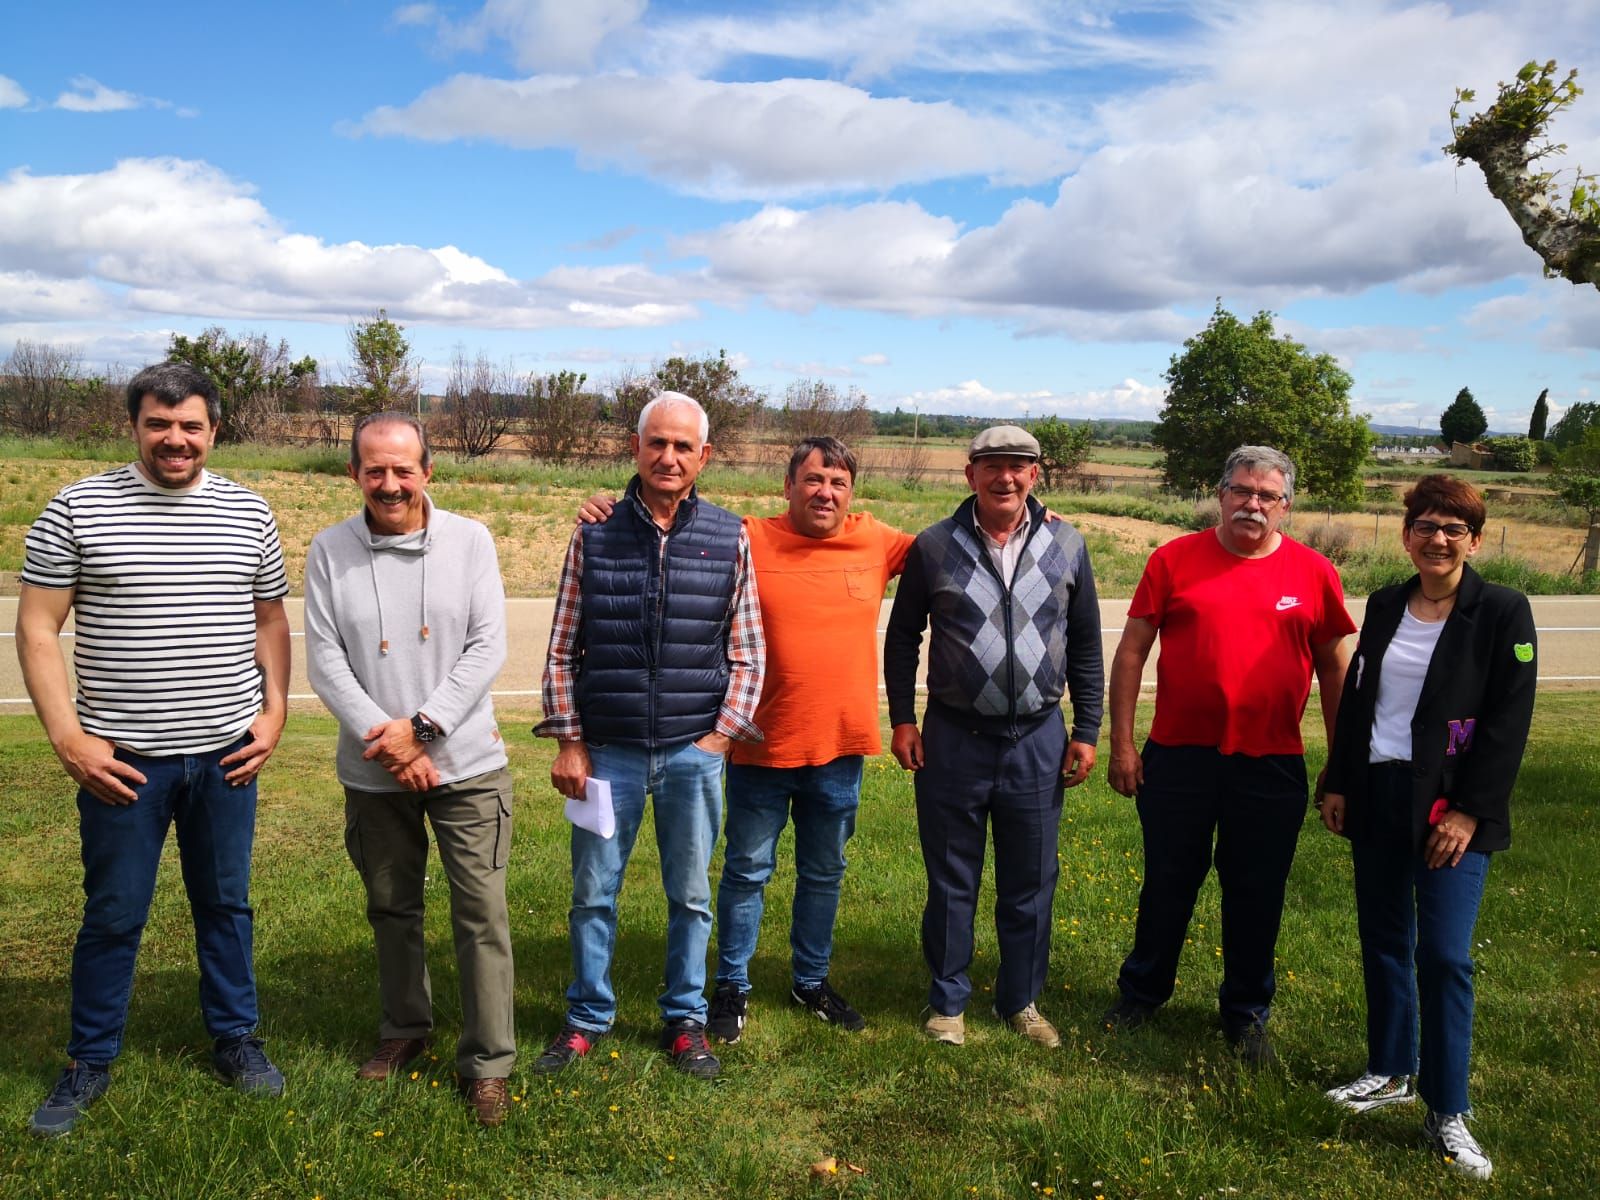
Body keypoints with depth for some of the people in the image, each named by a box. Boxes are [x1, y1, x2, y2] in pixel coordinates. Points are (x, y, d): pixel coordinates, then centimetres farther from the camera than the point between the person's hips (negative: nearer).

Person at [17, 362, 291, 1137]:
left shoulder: (248, 513, 4)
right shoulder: (78, 507, -4)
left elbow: (271, 621, 11)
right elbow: (37, 628, -4)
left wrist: (274, 713, 1)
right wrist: (68, 739, -10)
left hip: (225, 753, 2)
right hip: (122, 756, -2)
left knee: (226, 904, 14)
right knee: (113, 915, 10)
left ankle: (235, 1040, 30)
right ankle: (90, 1061, 29)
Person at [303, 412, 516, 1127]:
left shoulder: (469, 541, -4)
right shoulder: (330, 551, -2)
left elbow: (487, 648, -8)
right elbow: (324, 660, -5)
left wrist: (422, 728, -15)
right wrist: (386, 739, -14)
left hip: (466, 764, -2)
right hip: (374, 773, 2)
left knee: (481, 913, -1)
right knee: (392, 907, 18)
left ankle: (488, 1061, 12)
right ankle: (405, 1028, 39)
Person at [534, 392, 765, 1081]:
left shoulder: (729, 540, 0)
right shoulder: (594, 536, 0)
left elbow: (747, 653, 4)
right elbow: (561, 649, 3)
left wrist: (721, 736, -4)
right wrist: (569, 742, -1)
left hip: (694, 751, 0)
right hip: (607, 750, 0)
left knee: (690, 896, 11)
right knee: (593, 893, 10)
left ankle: (684, 1021, 29)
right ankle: (587, 1018, 29)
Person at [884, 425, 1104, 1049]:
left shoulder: (1067, 545, 2)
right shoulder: (934, 546, -2)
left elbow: (1085, 645, 8)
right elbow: (903, 636, 6)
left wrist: (1086, 731, 5)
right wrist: (903, 720, 1)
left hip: (1038, 739, 1)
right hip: (954, 738, -1)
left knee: (1030, 882, 12)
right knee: (951, 881, 10)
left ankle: (1021, 1001, 30)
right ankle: (948, 1000, 26)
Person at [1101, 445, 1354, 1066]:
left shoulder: (1313, 572, 1)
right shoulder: (1175, 559, -2)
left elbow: (1334, 667, 8)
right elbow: (1131, 651, 0)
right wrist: (1121, 744, -3)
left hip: (1272, 765, 1)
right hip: (1178, 756, 0)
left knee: (1256, 896, 12)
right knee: (1167, 884, 14)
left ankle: (1247, 1015, 31)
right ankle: (1141, 992, 34)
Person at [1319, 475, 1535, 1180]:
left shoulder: (1502, 612, -7)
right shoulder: (1386, 607, 8)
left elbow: (1509, 721, -10)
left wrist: (1470, 810, -14)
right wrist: (1337, 783, 9)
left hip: (1450, 804, -5)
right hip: (1377, 796, 5)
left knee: (1444, 955, -7)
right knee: (1383, 940, 12)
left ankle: (1448, 1113, 6)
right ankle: (1392, 1073, 29)